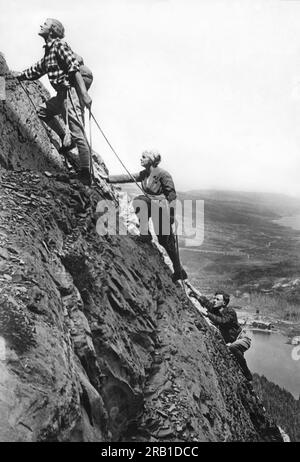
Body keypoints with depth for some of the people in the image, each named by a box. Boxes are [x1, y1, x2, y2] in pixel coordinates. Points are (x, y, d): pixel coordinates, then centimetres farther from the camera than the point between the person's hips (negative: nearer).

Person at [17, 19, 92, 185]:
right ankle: (66, 139, 15)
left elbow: (75, 68, -18)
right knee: (43, 111, 22)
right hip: (63, 94, 10)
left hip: (71, 91, -10)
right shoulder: (48, 51, 23)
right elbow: (35, 71, 35)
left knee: (78, 133, -12)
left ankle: (86, 175, -11)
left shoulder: (59, 45, -6)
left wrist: (84, 94, -28)